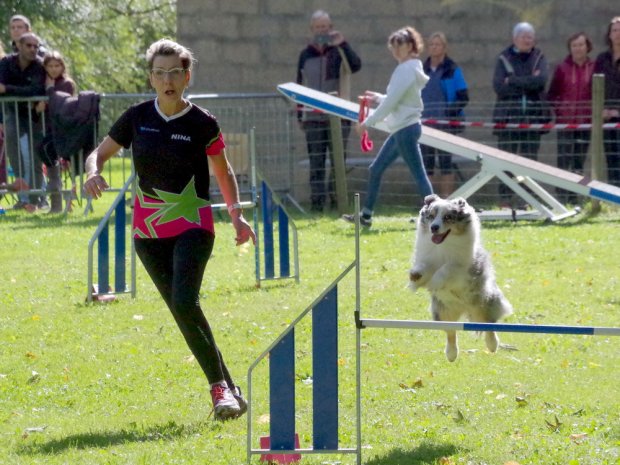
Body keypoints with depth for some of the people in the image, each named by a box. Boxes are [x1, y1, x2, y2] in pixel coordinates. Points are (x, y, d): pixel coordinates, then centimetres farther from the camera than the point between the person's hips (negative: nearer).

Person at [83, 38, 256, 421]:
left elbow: (224, 172, 9)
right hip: (149, 230, 4)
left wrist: (237, 213, -4)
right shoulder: (137, 118, 2)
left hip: (193, 226, -4)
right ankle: (226, 388, 8)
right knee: (182, 311, 1)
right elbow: (100, 153, 10)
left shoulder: (202, 124, -4)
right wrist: (94, 172, -13)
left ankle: (221, 388, -13)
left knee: (184, 303, -22)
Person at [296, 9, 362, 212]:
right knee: (316, 162, 1)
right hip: (313, 117, 2)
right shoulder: (306, 55, 11)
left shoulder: (339, 51, 2)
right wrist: (300, 114, 11)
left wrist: (342, 44, -29)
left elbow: (355, 66, -18)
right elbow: (300, 86, 14)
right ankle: (316, 201, 3)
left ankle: (337, 200, 5)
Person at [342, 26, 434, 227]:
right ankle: (366, 216, 22)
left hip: (406, 128, -11)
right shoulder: (410, 68, 14)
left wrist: (368, 122, -13)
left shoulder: (407, 69, -16)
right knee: (375, 169, 15)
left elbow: (391, 102, -19)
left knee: (418, 173, -9)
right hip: (402, 129, 11)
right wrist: (378, 98, 13)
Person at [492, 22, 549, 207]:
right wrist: (528, 84, -7)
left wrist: (513, 81, -9)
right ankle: (505, 197, -3)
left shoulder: (538, 57, 11)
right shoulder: (504, 58, 7)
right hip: (508, 115, -1)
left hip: (532, 116, 1)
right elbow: (498, 86, -6)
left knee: (530, 160, -2)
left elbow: (542, 79, -9)